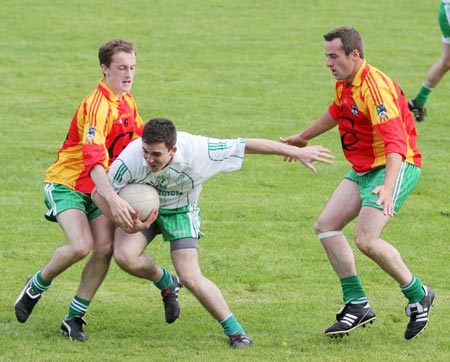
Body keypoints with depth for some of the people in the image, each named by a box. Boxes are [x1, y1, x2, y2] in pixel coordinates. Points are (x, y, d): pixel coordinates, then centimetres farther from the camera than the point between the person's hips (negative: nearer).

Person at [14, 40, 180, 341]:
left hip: (97, 188, 7)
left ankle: (75, 317, 1)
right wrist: (113, 198, -48)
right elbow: (93, 159, -36)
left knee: (106, 248, -11)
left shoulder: (127, 102, 4)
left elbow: (139, 136, 23)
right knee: (81, 245, -26)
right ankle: (36, 286, 3)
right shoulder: (97, 106, -25)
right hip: (66, 183, -7)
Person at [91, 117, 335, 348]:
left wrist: (296, 152, -18)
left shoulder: (196, 150, -34)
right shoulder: (130, 160, -35)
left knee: (190, 277, -14)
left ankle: (234, 331, 4)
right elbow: (99, 193, -19)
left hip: (180, 211, -1)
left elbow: (246, 146, -22)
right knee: (125, 256, -26)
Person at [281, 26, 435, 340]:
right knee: (326, 226, 1)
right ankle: (357, 304, 5)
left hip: (395, 167, -10)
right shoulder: (345, 85, 6)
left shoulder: (375, 87, -24)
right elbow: (337, 113, 31)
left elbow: (395, 142, -33)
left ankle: (418, 296, 0)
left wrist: (388, 186, -46)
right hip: (364, 169, 10)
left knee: (366, 239, -21)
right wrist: (304, 137, 45)